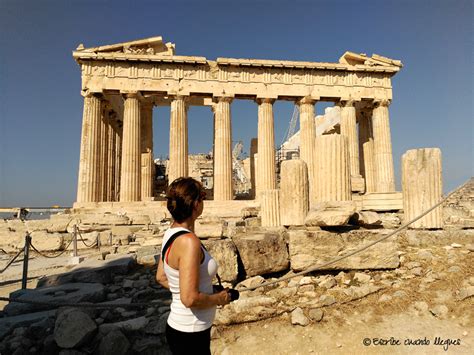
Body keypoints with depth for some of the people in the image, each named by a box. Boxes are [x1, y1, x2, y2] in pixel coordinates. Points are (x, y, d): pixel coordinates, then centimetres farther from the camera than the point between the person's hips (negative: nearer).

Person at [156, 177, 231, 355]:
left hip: (178, 326, 8)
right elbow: (190, 299, -31)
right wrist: (219, 298, -13)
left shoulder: (170, 233, 0)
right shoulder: (189, 241, -27)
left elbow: (161, 277, 11)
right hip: (190, 335, -8)